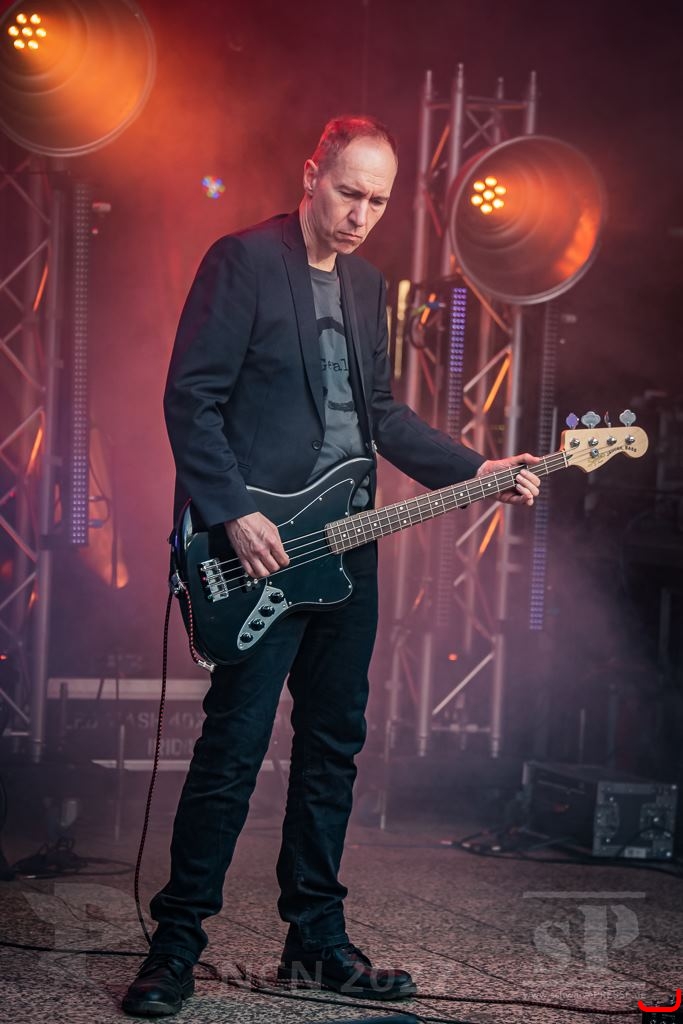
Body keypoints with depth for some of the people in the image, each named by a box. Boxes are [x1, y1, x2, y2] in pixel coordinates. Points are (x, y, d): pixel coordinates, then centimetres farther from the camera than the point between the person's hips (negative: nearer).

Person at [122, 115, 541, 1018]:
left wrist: (475, 471, 10)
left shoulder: (367, 283, 16)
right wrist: (233, 515, -19)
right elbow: (190, 398, -11)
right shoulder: (243, 261, -7)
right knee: (233, 749, -7)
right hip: (258, 543, -7)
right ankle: (176, 942, 5)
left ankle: (317, 938, 20)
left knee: (334, 747, 10)